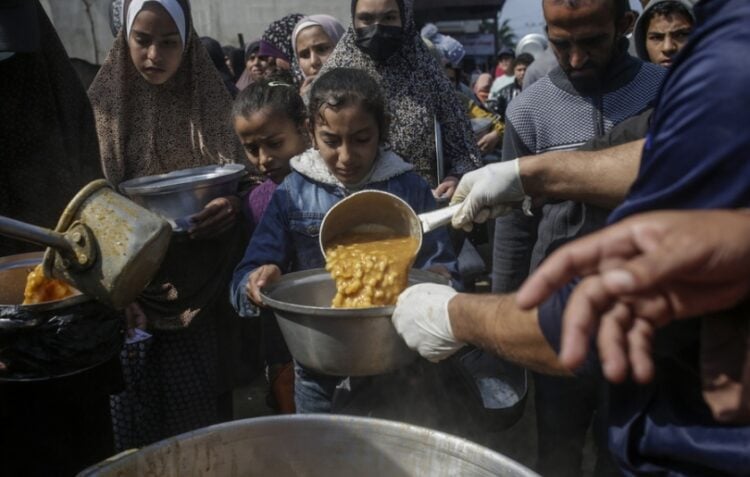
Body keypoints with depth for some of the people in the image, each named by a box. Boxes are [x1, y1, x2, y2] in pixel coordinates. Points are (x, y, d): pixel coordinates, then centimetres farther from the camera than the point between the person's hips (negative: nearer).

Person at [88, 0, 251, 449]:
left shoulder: (211, 100, 2)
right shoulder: (105, 104, 0)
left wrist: (232, 205, -19)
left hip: (199, 287, 1)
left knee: (200, 411, 7)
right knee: (136, 411, 4)